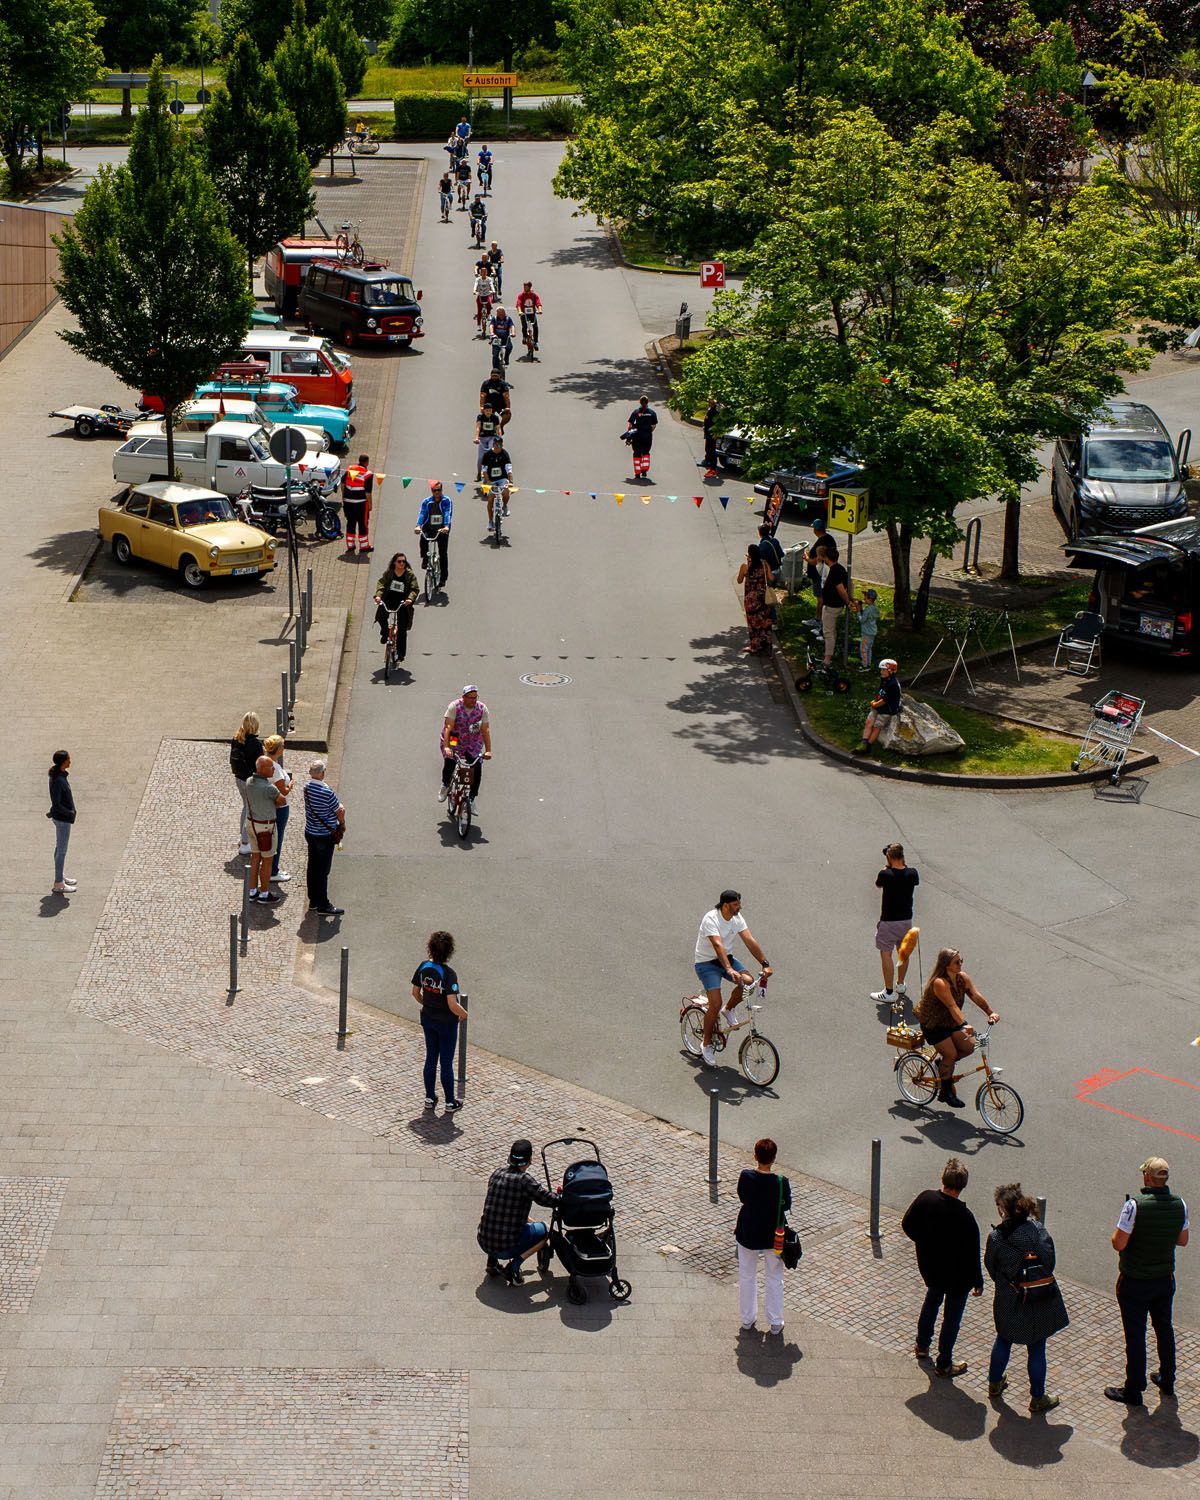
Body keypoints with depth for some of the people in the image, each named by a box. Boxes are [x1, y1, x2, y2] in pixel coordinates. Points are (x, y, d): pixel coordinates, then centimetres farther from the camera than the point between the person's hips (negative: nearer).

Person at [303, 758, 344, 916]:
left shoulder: (307, 786, -2)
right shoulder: (327, 792, -26)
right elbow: (339, 811, -12)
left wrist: (339, 807, 0)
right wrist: (342, 823, 7)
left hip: (310, 831, 8)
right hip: (325, 836, -8)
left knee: (312, 867, 16)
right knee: (323, 870, 0)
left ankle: (313, 900, 27)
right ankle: (323, 905, 7)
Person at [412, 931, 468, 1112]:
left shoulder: (423, 967, -9)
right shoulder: (449, 974, -27)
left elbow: (416, 993, 4)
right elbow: (453, 1005, -28)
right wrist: (463, 1014, -7)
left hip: (428, 1018, 5)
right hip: (447, 1022, -5)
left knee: (431, 1059, 18)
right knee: (446, 1062, 7)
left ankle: (429, 1098, 27)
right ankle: (450, 1102, 20)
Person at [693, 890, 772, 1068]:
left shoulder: (737, 918, -4)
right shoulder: (711, 919, -25)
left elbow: (750, 941, -8)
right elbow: (718, 945, -38)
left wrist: (765, 964, -17)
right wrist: (729, 969, -50)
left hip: (726, 958, 6)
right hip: (706, 962, -6)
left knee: (748, 981, -21)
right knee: (715, 1004, -20)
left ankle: (729, 1010, 8)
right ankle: (707, 1045, -1)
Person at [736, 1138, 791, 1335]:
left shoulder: (746, 1177, -20)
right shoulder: (781, 1182, -23)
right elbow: (787, 1205, -6)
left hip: (748, 1233, 1)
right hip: (772, 1235, -1)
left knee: (747, 1277, 21)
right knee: (774, 1279, 18)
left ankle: (747, 1320, 32)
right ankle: (775, 1322, 27)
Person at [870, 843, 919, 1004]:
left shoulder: (886, 874, -20)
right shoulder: (912, 874, -9)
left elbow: (877, 885, 1)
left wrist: (886, 867, 6)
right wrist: (903, 864, 11)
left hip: (889, 921, -5)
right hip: (906, 919, 5)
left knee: (886, 954, 2)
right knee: (904, 952, 21)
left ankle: (889, 993, 2)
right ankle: (900, 985, 37)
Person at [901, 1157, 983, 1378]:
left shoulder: (925, 1199, -19)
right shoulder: (965, 1217, -31)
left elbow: (907, 1225, -3)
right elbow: (972, 1254, -21)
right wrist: (978, 1282, -5)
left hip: (929, 1267, 5)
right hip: (958, 1275, -5)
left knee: (932, 1300, 33)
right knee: (952, 1316, 15)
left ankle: (922, 1345, 50)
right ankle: (943, 1364, 29)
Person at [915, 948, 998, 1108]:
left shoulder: (963, 978, -4)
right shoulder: (939, 983, -28)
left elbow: (976, 996, -9)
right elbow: (952, 1006, -37)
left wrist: (990, 1013, -21)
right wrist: (964, 1025, -47)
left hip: (952, 1022, 7)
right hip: (933, 1025, -7)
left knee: (969, 1046, -9)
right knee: (951, 1054, -15)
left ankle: (944, 1063, 18)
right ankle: (947, 1092, 2)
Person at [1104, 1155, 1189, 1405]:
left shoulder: (1135, 1206, -24)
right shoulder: (1179, 1205, -8)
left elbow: (1119, 1244, -22)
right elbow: (1182, 1240, 5)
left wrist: (1116, 1233, -1)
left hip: (1134, 1283, -5)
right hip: (1165, 1279, 5)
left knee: (1135, 1335, 5)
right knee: (1164, 1330, 22)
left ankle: (1133, 1390, 14)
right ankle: (1167, 1380, 37)